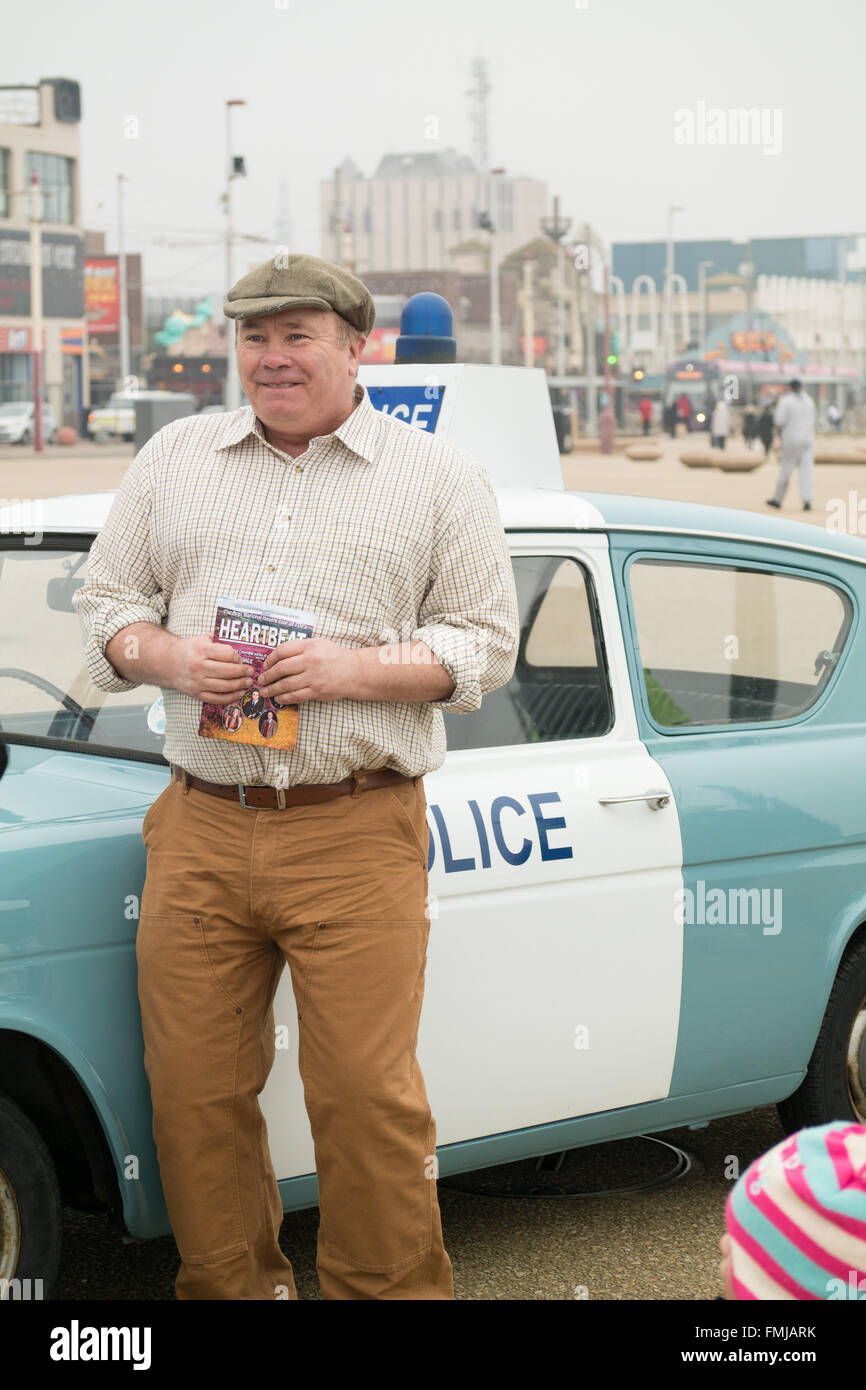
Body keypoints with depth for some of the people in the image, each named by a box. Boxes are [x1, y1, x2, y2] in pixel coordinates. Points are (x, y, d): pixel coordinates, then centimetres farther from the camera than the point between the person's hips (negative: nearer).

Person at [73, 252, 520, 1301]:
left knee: (367, 1096, -6)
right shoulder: (174, 459, 15)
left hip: (358, 836, -3)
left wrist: (357, 670, -11)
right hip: (198, 831, 3)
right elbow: (104, 603, 18)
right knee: (194, 1093, 3)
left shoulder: (439, 478, 7)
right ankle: (230, 1289, 19)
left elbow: (485, 645, 5)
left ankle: (393, 1291, 11)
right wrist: (167, 656, -4)